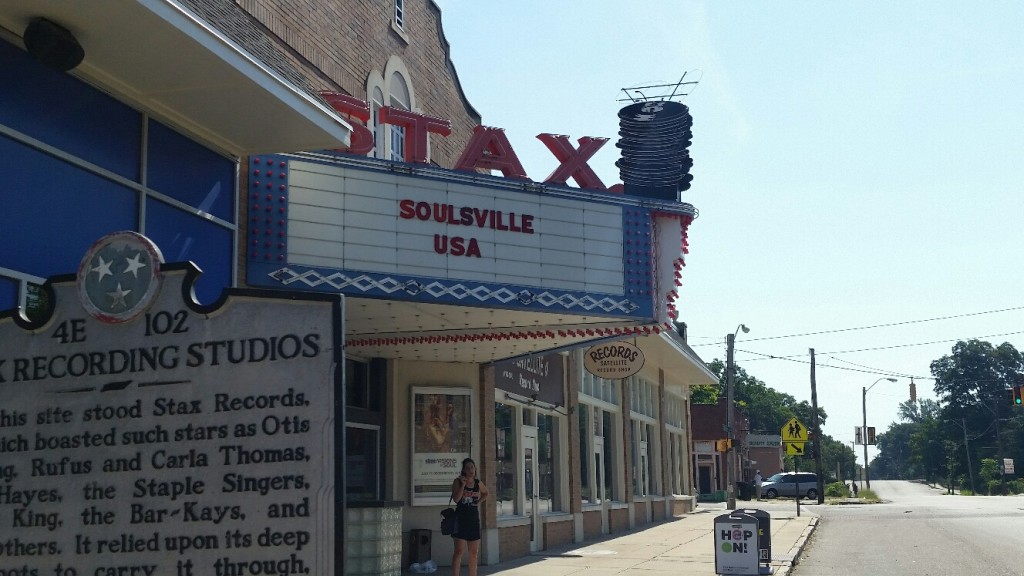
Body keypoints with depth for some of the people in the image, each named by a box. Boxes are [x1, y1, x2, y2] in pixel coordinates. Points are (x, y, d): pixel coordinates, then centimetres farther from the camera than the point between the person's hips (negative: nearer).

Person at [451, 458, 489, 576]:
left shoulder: (478, 483, 8)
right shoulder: (458, 482, -5)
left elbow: (485, 493, 29)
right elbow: (456, 499, -18)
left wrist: (478, 501, 12)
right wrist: (463, 484, -21)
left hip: (474, 519, 5)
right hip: (461, 518, -5)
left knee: (474, 552, 9)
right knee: (459, 551, -12)